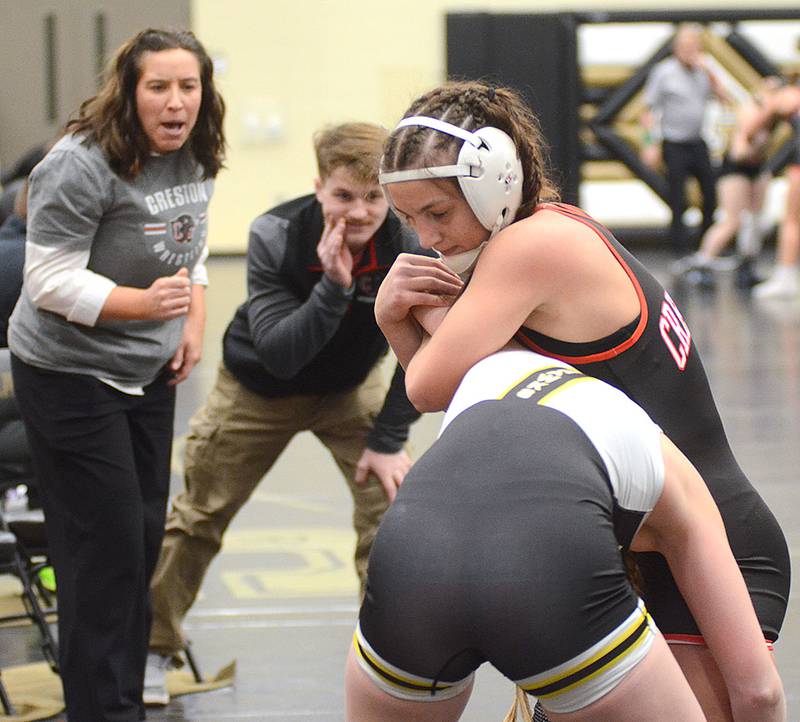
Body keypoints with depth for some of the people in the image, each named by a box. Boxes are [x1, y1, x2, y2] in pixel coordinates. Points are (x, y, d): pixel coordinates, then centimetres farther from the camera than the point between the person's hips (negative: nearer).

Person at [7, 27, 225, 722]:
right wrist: (144, 304, -35)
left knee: (145, 535, 11)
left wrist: (193, 323, 2)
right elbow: (50, 280, -23)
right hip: (70, 374, -8)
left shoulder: (193, 161, 2)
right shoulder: (81, 166, -23)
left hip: (148, 375, 8)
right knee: (106, 545, -8)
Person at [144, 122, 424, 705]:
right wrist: (333, 285, -47)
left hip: (349, 387, 1)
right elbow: (278, 354, -35)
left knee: (391, 494, -16)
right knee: (199, 515, 6)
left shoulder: (409, 246, -27)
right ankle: (153, 648, 25)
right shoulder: (275, 236, -31)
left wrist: (389, 438, -16)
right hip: (258, 388, -1)